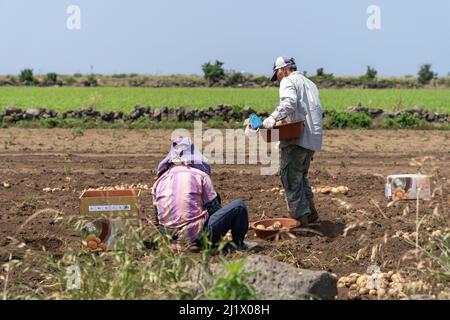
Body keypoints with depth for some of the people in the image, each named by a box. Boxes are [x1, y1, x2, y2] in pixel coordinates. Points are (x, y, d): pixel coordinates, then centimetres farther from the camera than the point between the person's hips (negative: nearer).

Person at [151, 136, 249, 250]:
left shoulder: (159, 181, 10)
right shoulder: (200, 175, -2)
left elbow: (158, 219, 14)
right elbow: (214, 209, 3)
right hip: (197, 237, -6)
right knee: (239, 206, 9)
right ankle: (238, 245, 20)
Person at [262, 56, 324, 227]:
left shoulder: (288, 81, -2)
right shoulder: (310, 83, 26)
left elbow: (289, 103, -22)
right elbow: (319, 112, 25)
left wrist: (274, 117, -30)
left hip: (297, 138, -9)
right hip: (313, 138, 9)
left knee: (291, 177, -6)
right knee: (301, 175, 21)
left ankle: (301, 218, -10)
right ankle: (311, 212, 21)